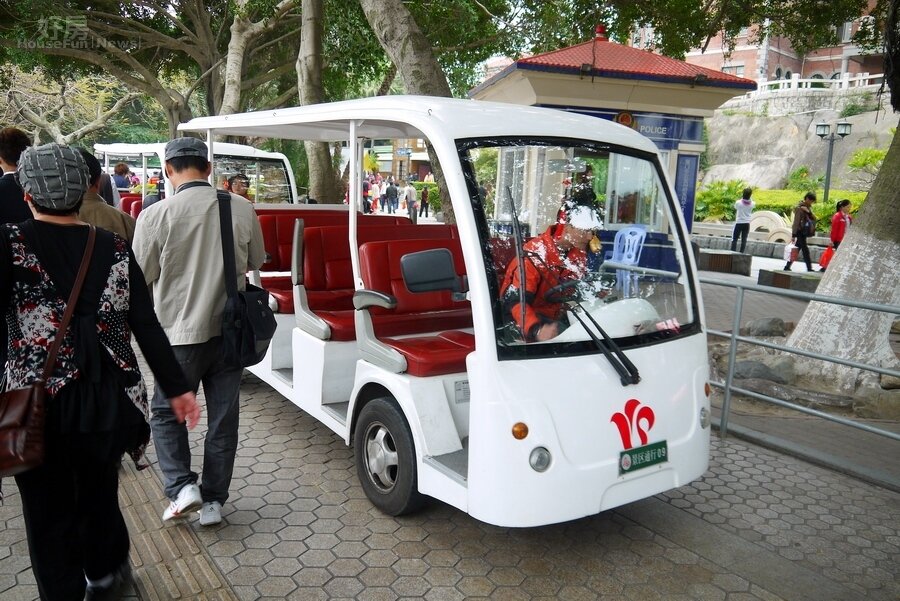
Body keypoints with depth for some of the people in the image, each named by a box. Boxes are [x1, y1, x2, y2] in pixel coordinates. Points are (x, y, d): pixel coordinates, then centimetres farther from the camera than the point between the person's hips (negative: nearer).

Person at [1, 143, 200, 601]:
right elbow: (147, 326, -3)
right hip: (108, 399, 4)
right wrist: (176, 387, 1)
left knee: (49, 511, 12)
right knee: (99, 494, 23)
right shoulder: (114, 248, -1)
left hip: (41, 403, -3)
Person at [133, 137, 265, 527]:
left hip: (181, 333, -3)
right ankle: (213, 501, 21)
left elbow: (141, 278, -5)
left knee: (166, 413, 18)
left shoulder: (155, 215, -14)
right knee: (223, 418, 13)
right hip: (229, 330, 3)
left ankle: (181, 485, 7)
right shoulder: (242, 209, -5)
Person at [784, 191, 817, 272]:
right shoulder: (799, 208, -12)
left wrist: (809, 212, -15)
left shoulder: (807, 207, 13)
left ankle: (787, 267, 14)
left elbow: (813, 218, 5)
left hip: (804, 232, 9)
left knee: (796, 249, 10)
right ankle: (809, 268, -7)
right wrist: (794, 235, -19)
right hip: (800, 232, -9)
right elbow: (796, 222, -16)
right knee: (805, 250, -9)